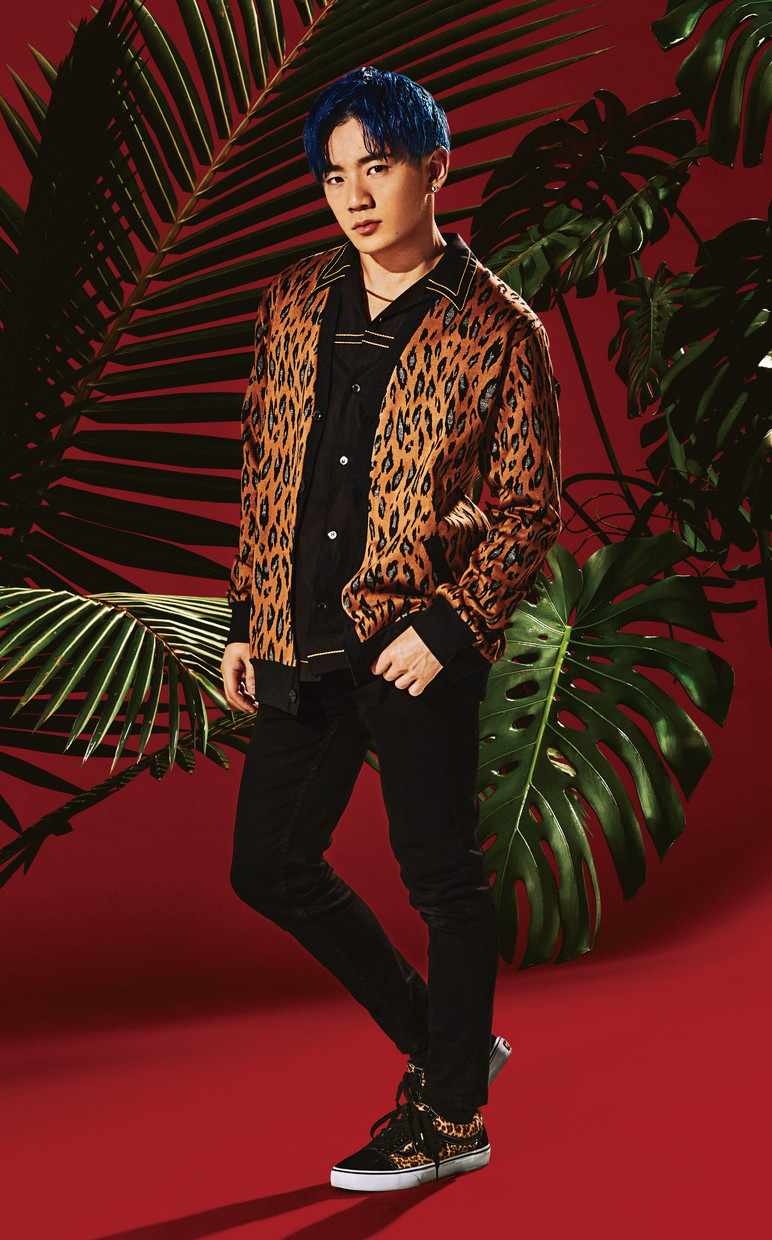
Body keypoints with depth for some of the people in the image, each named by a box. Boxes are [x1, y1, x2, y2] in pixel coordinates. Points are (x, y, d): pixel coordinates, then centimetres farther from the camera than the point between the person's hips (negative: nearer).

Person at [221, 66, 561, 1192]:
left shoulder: (497, 329, -6)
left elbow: (530, 511, -6)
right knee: (270, 865, 12)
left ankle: (452, 1117, 23)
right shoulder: (294, 305, 10)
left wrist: (448, 629, -16)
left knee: (442, 876, 3)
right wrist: (249, 622, 13)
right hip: (302, 648, 7)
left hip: (415, 645, -6)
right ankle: (446, 1043, 30)